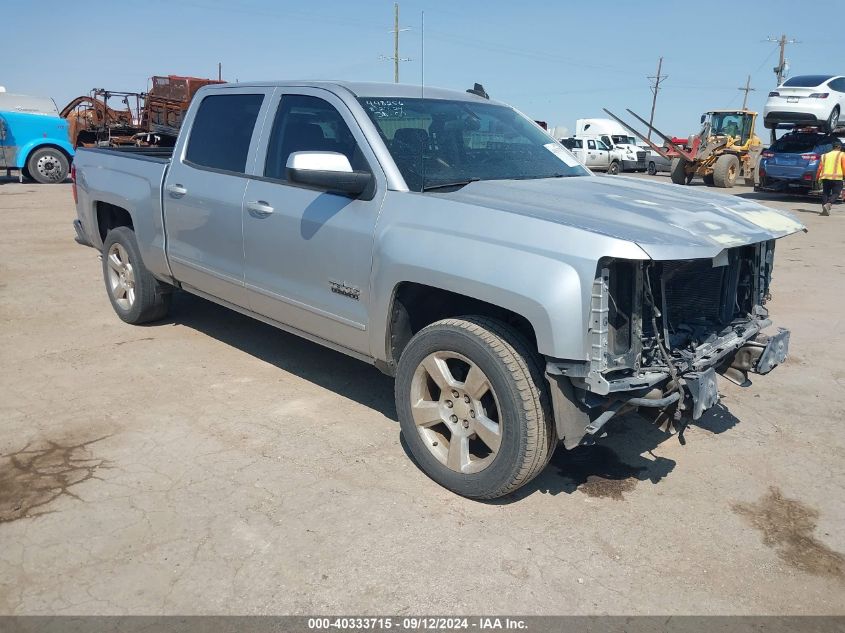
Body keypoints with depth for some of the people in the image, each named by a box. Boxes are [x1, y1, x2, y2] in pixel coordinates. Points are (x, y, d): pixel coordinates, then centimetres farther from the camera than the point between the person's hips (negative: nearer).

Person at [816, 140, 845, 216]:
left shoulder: (824, 156, 17)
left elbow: (820, 168, 11)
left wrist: (817, 177, 17)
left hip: (825, 177, 4)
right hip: (837, 177, -4)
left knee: (825, 193, 12)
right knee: (836, 193, -1)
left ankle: (824, 207, 2)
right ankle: (828, 204, -26)